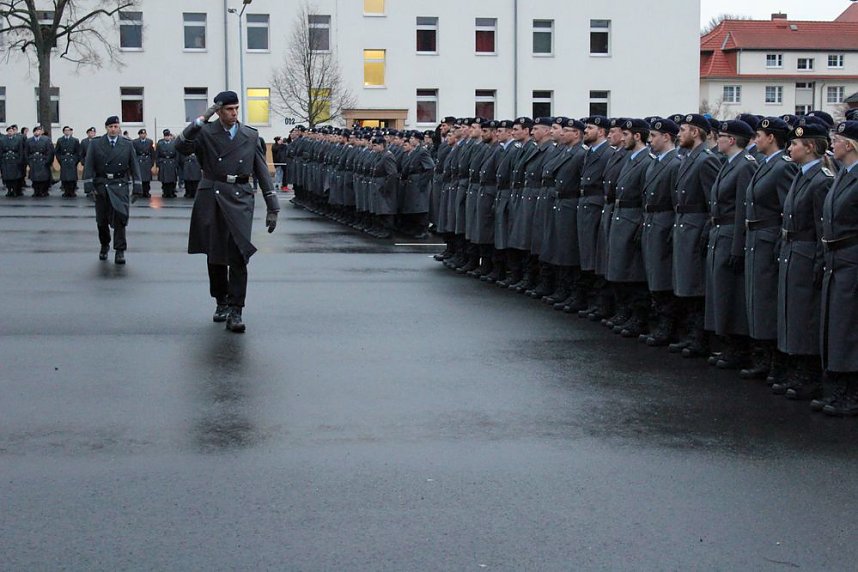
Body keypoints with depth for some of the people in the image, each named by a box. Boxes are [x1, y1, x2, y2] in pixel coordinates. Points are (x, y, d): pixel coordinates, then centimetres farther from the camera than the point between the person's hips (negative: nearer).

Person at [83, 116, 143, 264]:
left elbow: (134, 167, 6)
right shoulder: (95, 144, 4)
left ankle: (120, 251, -8)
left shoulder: (127, 145, 6)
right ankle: (104, 246, 32)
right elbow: (88, 167, 0)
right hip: (101, 185, 1)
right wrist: (89, 187, -9)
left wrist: (137, 189, 0)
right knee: (102, 220, 8)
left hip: (120, 185, -1)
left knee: (120, 217, -13)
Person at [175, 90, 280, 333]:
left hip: (240, 199, 0)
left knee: (238, 256, -11)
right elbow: (181, 147, -14)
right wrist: (201, 120, -17)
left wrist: (273, 206, 6)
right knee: (215, 256, 10)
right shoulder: (205, 133, 3)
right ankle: (221, 302, 27)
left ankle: (235, 312, -10)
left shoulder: (251, 136, 9)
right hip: (211, 198, 0)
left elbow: (262, 172, 11)